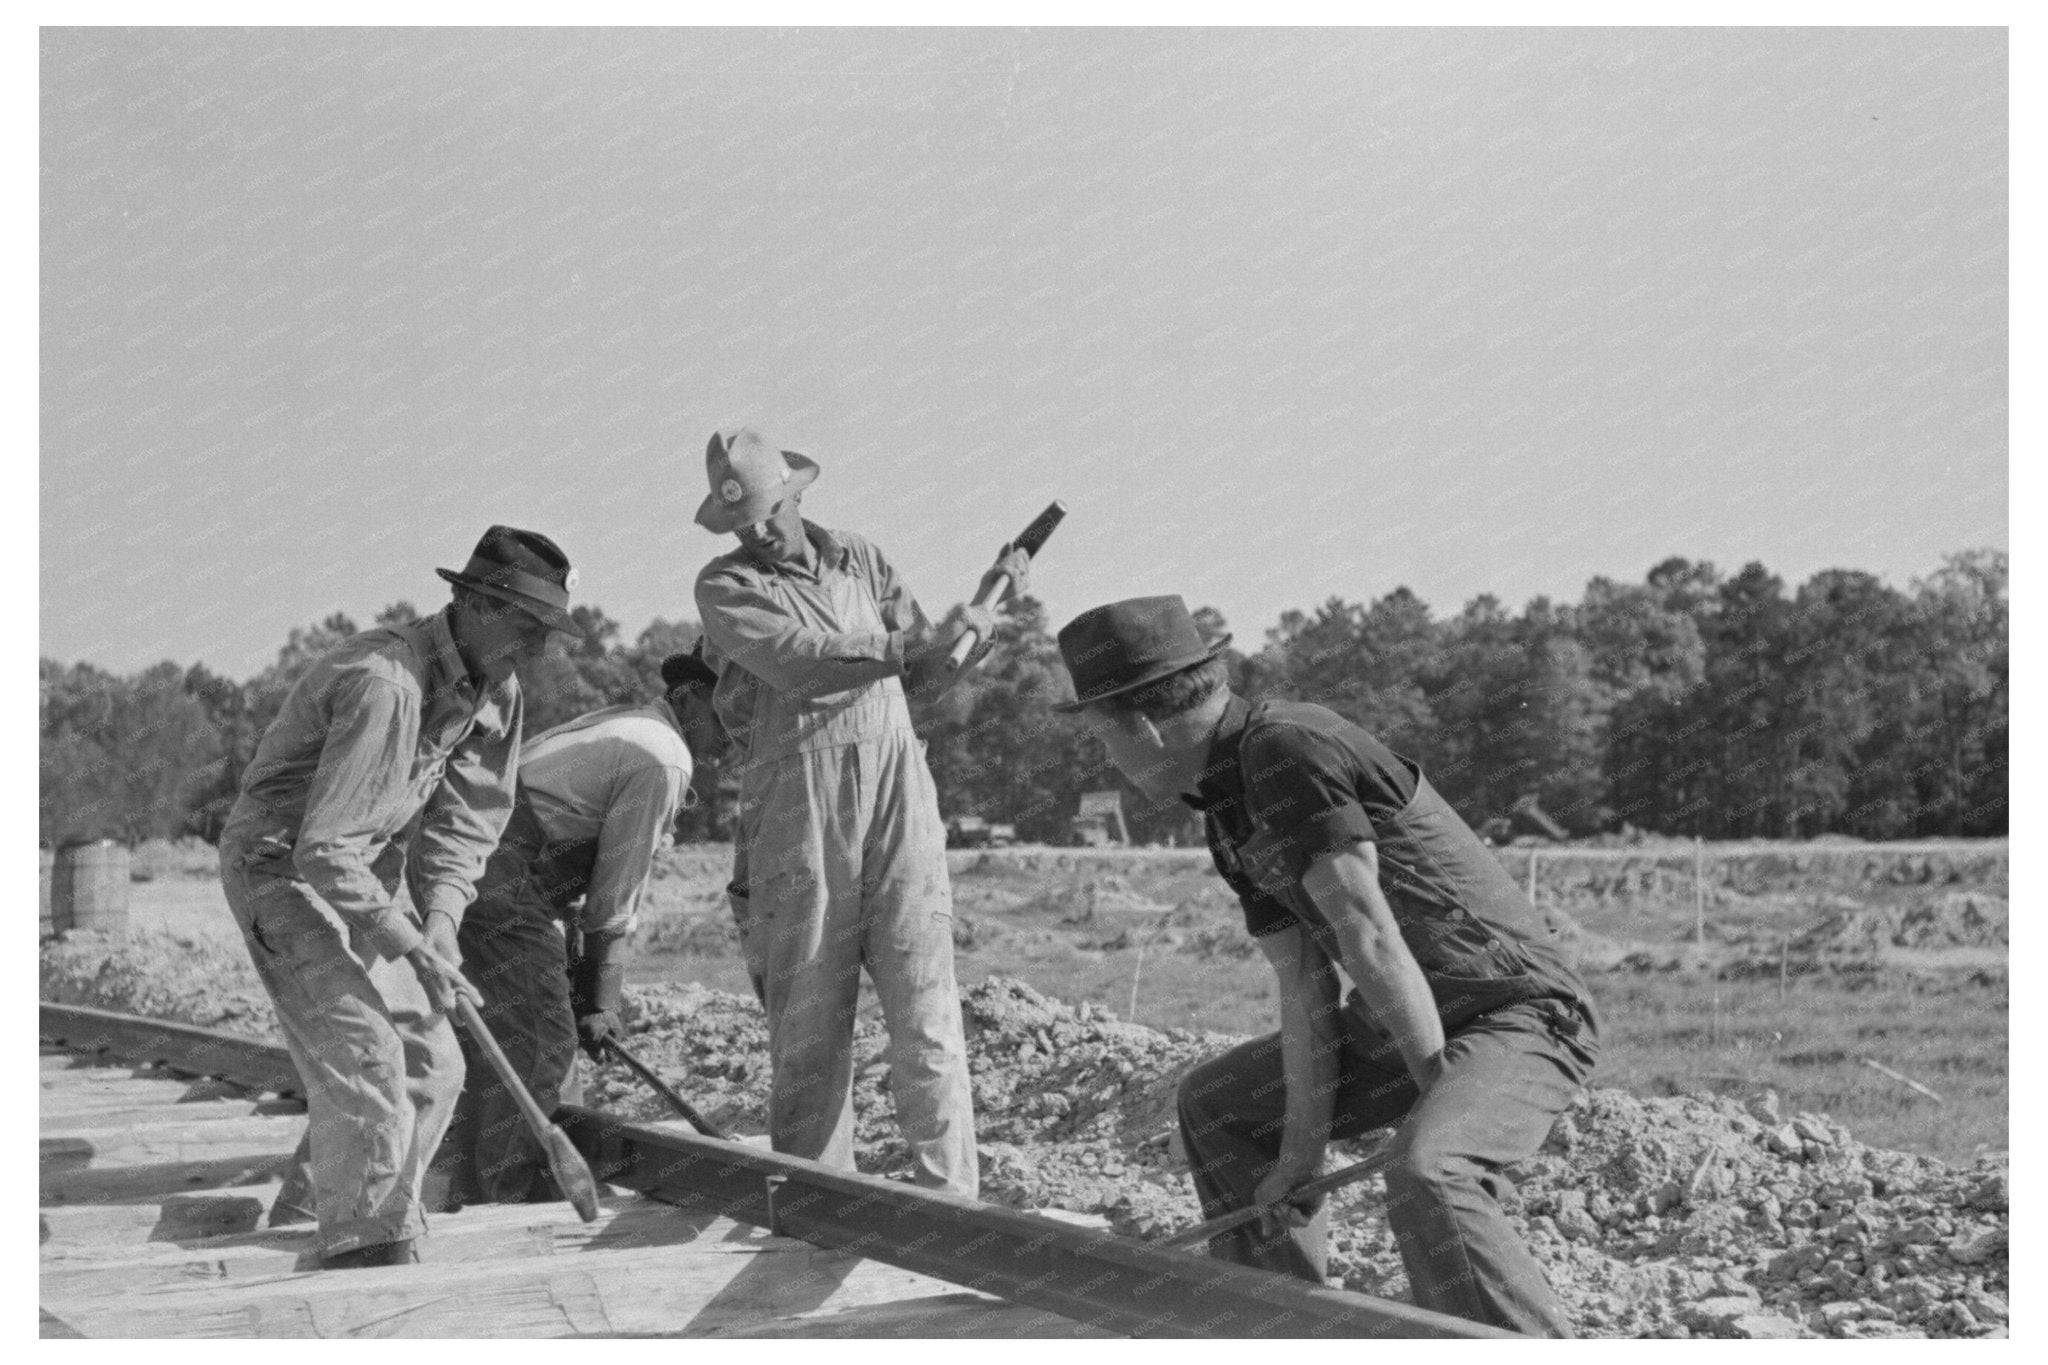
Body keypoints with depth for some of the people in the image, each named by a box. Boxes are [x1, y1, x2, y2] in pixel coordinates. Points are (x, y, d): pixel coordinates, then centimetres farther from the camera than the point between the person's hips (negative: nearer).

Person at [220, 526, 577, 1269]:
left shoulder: (495, 692, -1)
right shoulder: (386, 683, -30)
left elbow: (466, 819, 4)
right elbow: (325, 850, -32)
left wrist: (440, 917, -11)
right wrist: (411, 946, -28)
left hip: (365, 870, 9)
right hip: (283, 867, -9)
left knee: (432, 1067, 8)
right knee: (366, 1068, -16)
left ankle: (377, 1246, 21)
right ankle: (367, 1259, -6)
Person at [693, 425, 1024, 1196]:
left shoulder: (859, 560, 18)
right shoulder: (725, 586, 5)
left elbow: (927, 674, 19)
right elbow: (798, 663, -13)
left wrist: (987, 607, 7)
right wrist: (904, 644, -19)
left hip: (897, 784, 3)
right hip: (798, 798, -2)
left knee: (925, 1001, -5)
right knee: (809, 1014, 1)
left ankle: (949, 1195, -5)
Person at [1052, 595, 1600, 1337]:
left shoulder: (1289, 747, -20)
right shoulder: (1229, 814, 9)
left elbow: (1370, 941, -23)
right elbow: (1305, 986, 5)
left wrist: (1443, 1100, -21)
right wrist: (1303, 1143, -2)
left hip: (1518, 1012, -10)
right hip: (1400, 1027, 10)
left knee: (1425, 1178, -37)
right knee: (1216, 1102, 19)